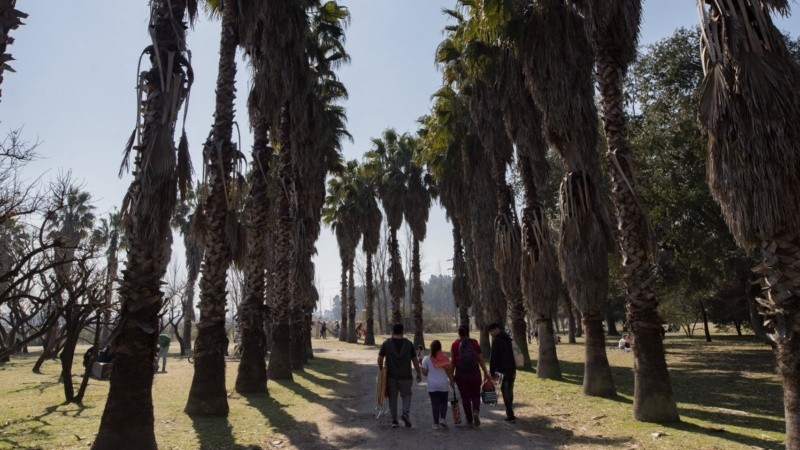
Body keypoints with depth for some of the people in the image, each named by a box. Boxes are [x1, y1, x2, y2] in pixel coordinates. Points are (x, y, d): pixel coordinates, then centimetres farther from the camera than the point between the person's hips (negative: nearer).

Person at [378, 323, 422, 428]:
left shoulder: (386, 343, -2)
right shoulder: (408, 344, 0)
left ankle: (394, 421, 11)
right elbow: (415, 360, 3)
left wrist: (381, 370, 13)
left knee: (392, 397, 10)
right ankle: (405, 413, -8)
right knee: (406, 395, 14)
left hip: (391, 376, 0)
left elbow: (380, 359, -2)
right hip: (405, 376, 0)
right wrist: (419, 373, 13)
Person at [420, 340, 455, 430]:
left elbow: (424, 372, -4)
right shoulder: (445, 358, -2)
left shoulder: (427, 359, -4)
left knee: (435, 404, 6)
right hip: (443, 384, 1)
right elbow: (449, 371, -2)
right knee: (443, 402, 16)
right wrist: (452, 381, 9)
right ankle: (443, 418, 3)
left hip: (432, 385, -1)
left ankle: (436, 423, 6)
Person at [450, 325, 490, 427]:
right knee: (475, 395, 12)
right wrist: (485, 372, 9)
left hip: (460, 374, 0)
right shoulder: (474, 343, -2)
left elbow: (453, 361, -5)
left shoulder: (455, 344, -4)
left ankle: (469, 419, 16)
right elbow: (480, 359, 0)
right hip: (474, 373, 0)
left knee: (465, 397, 11)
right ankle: (476, 412, -13)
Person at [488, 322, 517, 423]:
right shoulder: (507, 338, 15)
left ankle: (510, 416, 0)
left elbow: (493, 358, -13)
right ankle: (510, 415, 23)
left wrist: (492, 372, -7)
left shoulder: (496, 340, -11)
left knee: (506, 393, -2)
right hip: (512, 370, 8)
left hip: (503, 371, -8)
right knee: (509, 392, 16)